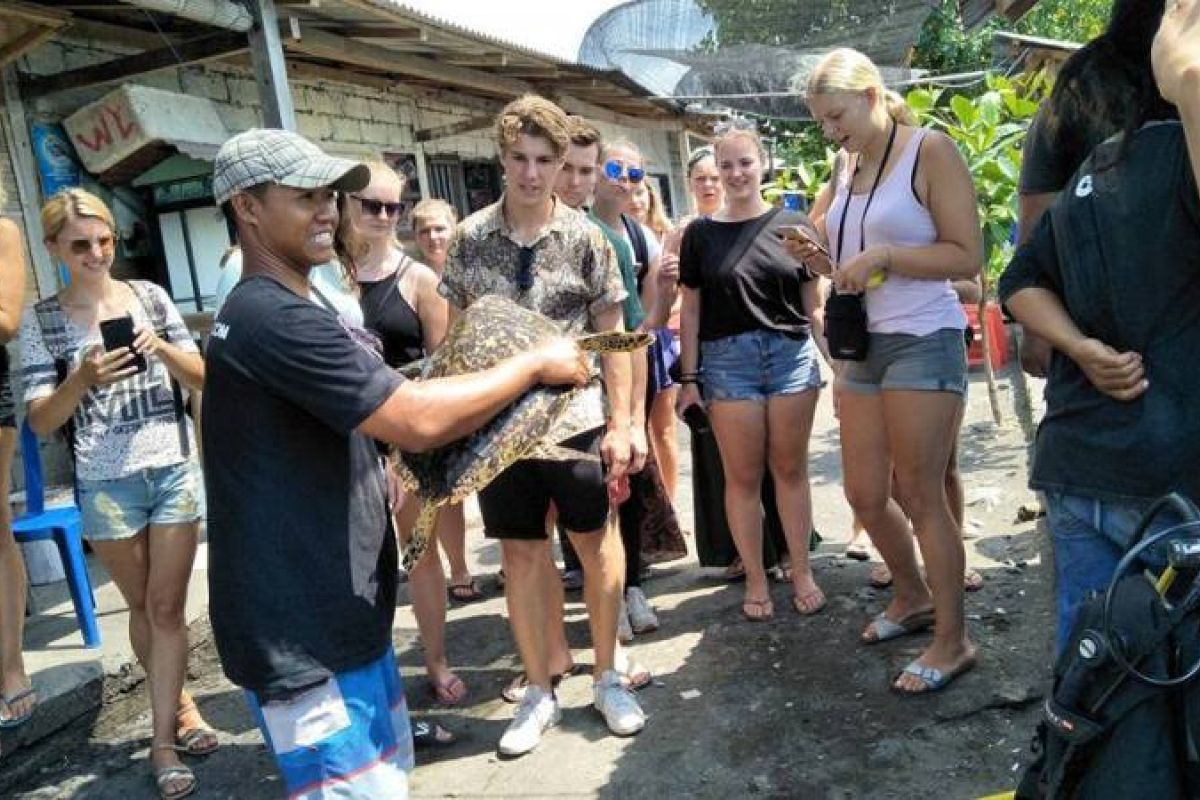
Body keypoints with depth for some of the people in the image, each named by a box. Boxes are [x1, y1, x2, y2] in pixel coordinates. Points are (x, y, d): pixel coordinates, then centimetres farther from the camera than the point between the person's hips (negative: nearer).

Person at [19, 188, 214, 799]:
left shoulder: (151, 296, 3)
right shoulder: (42, 321, -2)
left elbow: (202, 378, 5)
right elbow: (40, 421, -5)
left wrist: (163, 350, -14)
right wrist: (83, 378, -22)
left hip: (176, 469, 1)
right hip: (106, 484, -1)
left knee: (167, 607, 3)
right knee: (142, 607, 14)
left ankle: (162, 739, 13)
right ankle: (180, 704, 34)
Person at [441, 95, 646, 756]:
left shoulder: (584, 236, -2)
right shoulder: (471, 237, 2)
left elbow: (612, 333, 0)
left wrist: (620, 422, -5)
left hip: (576, 417, -1)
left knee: (596, 541, 8)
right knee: (520, 553, 10)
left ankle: (607, 678, 28)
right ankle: (538, 692, 26)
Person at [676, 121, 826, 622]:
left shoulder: (792, 225, 6)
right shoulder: (700, 234, 6)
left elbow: (812, 302, 8)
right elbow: (690, 310, 6)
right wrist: (689, 379, 1)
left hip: (792, 355, 0)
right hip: (727, 360, 0)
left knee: (790, 469, 7)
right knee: (743, 476, 4)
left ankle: (802, 572, 19)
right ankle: (755, 581, 16)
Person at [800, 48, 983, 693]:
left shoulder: (930, 151, -8)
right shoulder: (844, 165, 11)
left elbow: (967, 256, -13)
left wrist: (881, 255, -21)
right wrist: (820, 259, -1)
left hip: (923, 343, -7)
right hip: (862, 345, 7)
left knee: (921, 497, -1)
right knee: (865, 495, 12)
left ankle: (952, 641, 15)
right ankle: (913, 597, 36)